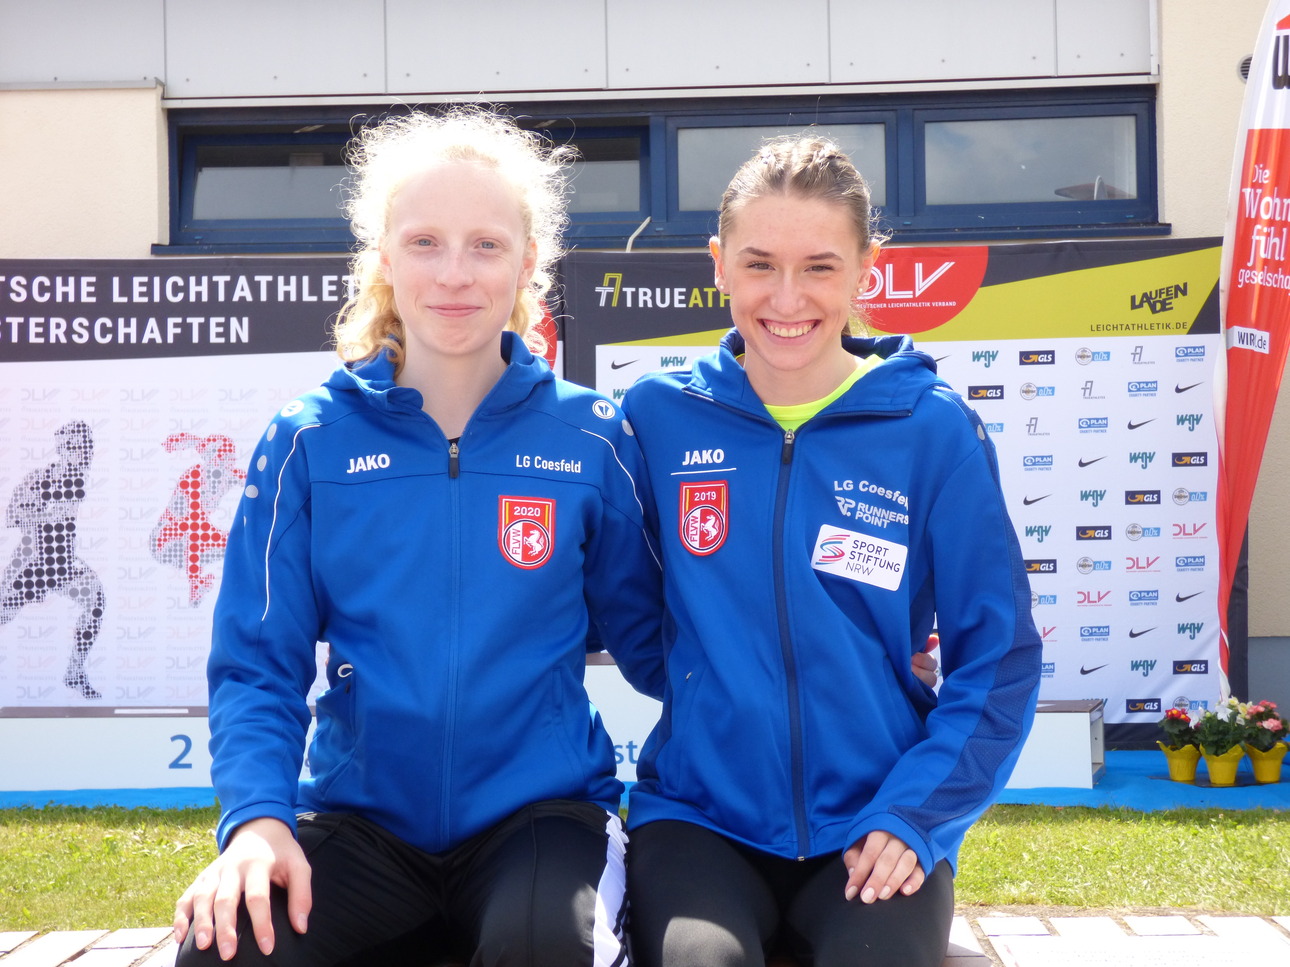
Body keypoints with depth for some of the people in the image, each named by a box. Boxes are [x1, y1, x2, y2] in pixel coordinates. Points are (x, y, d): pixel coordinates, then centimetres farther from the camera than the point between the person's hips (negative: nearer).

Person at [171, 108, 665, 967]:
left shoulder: (590, 438, 0)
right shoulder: (310, 442, 0)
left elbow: (644, 636, 7)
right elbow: (259, 662, -1)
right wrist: (257, 816, -17)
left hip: (539, 810, 0)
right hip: (364, 822, 1)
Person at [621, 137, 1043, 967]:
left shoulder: (935, 430, -2)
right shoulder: (659, 415, 0)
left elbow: (999, 656, 0)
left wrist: (915, 812, -8)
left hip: (873, 829, 0)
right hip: (698, 814, 0)